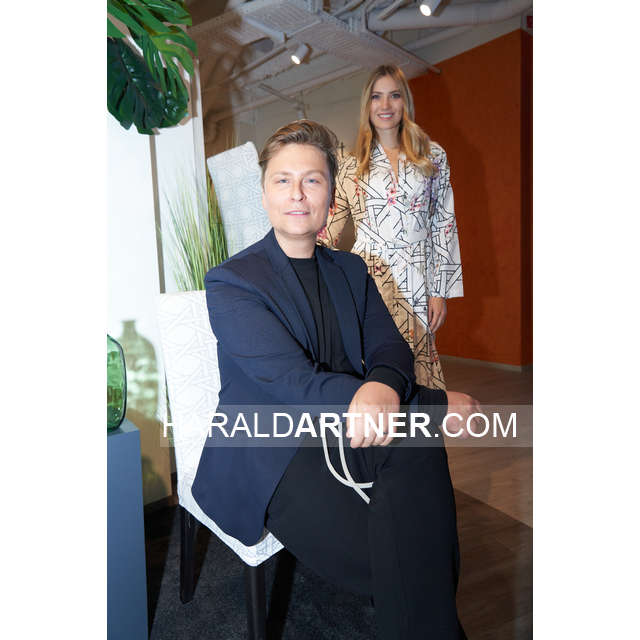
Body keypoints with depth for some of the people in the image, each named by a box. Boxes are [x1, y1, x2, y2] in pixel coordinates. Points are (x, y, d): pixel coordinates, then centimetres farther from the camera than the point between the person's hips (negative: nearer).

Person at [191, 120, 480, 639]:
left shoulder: (352, 271, 15)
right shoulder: (231, 283, -5)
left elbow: (390, 347, 4)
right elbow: (295, 383, -17)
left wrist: (382, 387, -24)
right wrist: (437, 403, -19)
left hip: (350, 435, 5)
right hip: (270, 451, -4)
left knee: (417, 448, -29)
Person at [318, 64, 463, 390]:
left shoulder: (433, 156, 9)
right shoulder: (351, 165, 10)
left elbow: (444, 224, 6)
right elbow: (331, 224, 13)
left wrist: (440, 290, 1)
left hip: (417, 278, 0)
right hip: (368, 276, 0)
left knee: (418, 358, -1)